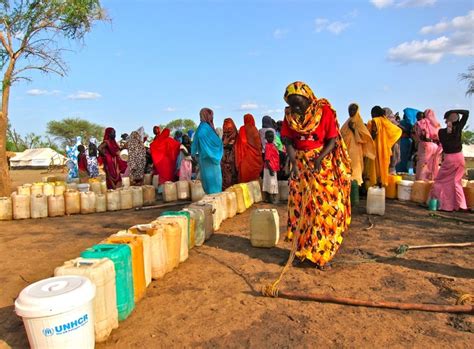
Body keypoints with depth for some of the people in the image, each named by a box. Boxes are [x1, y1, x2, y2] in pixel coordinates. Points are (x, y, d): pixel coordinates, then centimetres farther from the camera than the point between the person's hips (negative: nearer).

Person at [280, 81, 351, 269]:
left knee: (325, 207, -3)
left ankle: (321, 253, 9)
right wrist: (294, 164, -21)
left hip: (323, 164, -2)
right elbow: (288, 142, -6)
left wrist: (318, 159, -24)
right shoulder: (289, 114, -1)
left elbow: (332, 141, -9)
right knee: (301, 207, 5)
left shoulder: (325, 111, -10)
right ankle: (302, 250, 18)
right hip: (301, 164, 3)